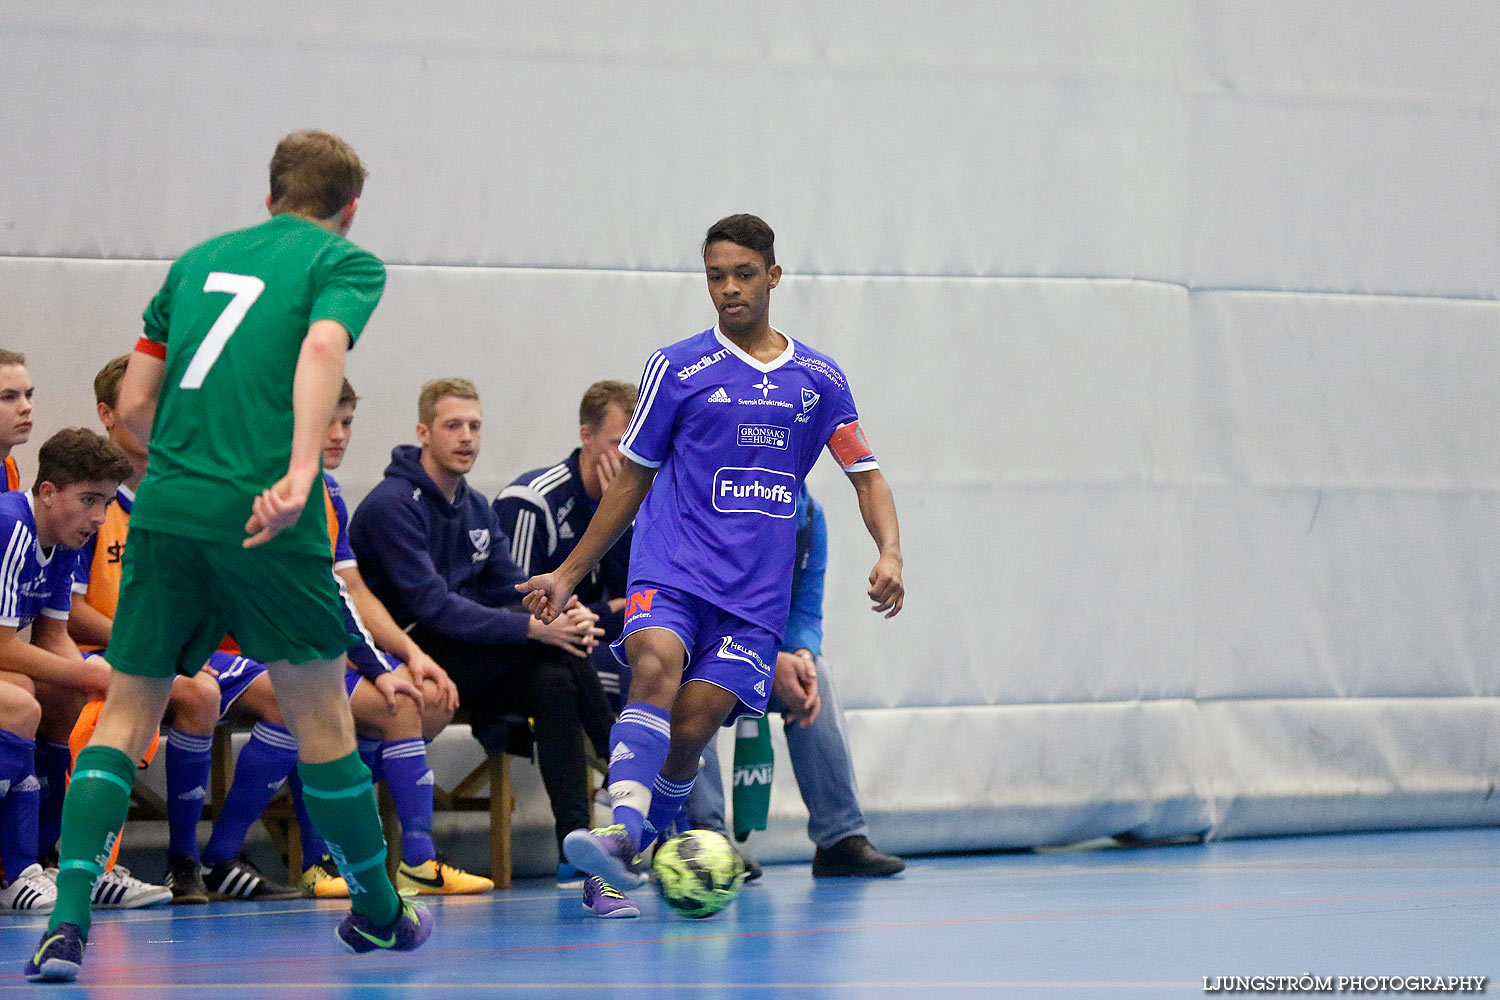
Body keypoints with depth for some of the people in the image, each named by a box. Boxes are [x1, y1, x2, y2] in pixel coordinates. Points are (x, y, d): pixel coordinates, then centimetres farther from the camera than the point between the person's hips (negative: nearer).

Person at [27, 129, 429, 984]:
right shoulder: (345, 262, 6)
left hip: (165, 508, 4)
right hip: (263, 518, -4)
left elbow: (134, 406, 18)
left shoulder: (198, 261, 20)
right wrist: (299, 473, -25)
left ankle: (69, 921, -7)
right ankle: (378, 913, 23)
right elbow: (322, 346, -16)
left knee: (126, 715, 8)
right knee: (320, 713, 10)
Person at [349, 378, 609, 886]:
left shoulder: (476, 509, 14)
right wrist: (534, 626, -28)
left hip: (469, 671, 7)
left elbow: (514, 591, 9)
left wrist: (564, 614, -16)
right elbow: (432, 606, -21)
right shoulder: (392, 504, -13)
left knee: (553, 682, -23)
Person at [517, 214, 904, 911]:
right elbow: (633, 480, 14)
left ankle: (640, 855, 7)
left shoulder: (818, 379, 12)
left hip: (757, 589, 2)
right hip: (671, 565, -2)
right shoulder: (677, 368, 7)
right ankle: (622, 832, -44)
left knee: (692, 727, -13)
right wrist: (568, 575, 12)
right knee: (656, 666, -31)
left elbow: (866, 476, 15)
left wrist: (890, 554, -4)